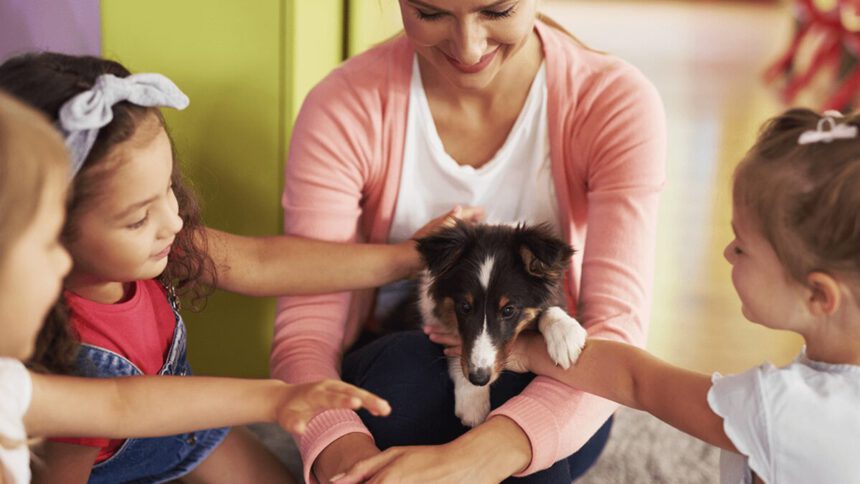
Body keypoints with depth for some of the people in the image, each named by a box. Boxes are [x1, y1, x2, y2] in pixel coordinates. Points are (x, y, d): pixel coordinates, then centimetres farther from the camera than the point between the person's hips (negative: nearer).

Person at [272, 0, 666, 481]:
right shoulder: (344, 108, -18)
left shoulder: (617, 103, -18)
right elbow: (306, 327, -21)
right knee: (406, 367, -34)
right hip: (394, 375, 0)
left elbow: (617, 329, -28)